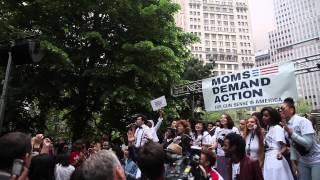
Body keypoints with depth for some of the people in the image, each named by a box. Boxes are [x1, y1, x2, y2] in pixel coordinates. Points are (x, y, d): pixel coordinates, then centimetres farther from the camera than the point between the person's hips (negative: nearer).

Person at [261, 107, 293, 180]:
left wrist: (280, 153, -37)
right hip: (268, 160, 8)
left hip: (275, 159, -8)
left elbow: (284, 146, -19)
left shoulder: (277, 128, -10)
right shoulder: (268, 129, 14)